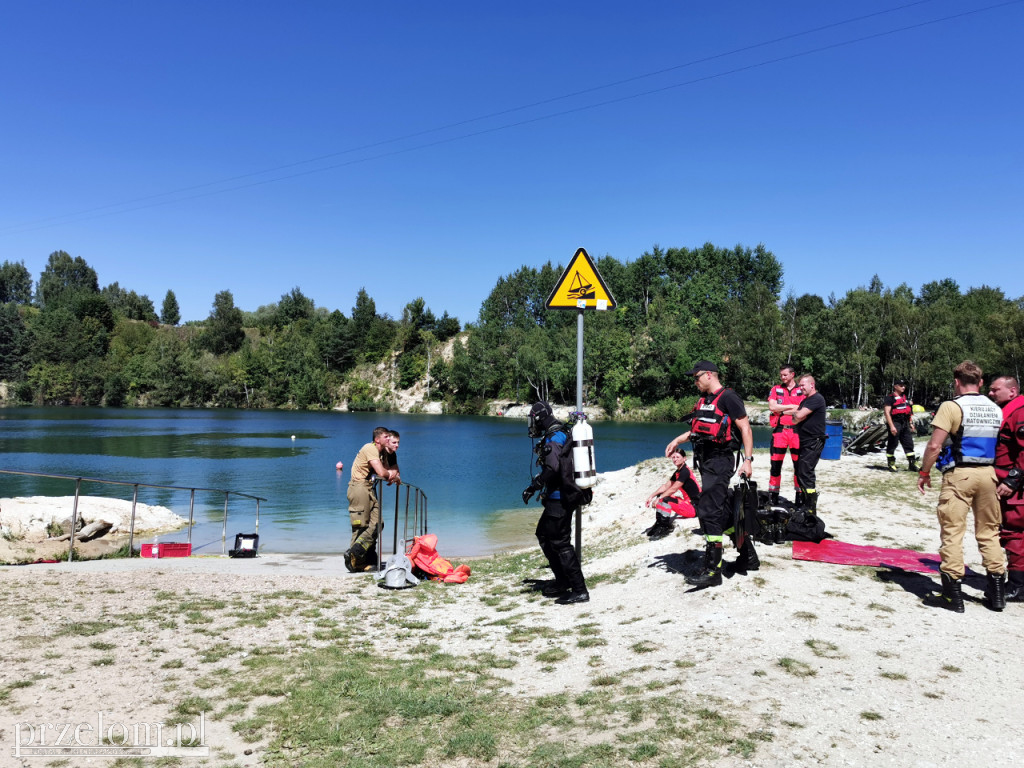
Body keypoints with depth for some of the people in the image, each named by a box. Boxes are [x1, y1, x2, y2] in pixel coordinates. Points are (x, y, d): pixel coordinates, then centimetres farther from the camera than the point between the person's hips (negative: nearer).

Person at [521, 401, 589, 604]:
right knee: (544, 535, 20)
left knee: (560, 542, -7)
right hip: (559, 497, 11)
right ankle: (562, 581, 27)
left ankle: (579, 591, -3)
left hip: (558, 498, -11)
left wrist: (533, 487, -20)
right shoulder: (560, 435, 15)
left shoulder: (553, 438, -16)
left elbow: (552, 468, -28)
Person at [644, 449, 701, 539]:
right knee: (660, 496, 10)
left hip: (695, 507, -10)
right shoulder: (677, 472, 13)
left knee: (664, 500, -27)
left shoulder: (685, 472, -17)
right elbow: (666, 486, 11)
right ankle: (659, 524, 4)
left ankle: (663, 529, -18)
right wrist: (651, 497, 1)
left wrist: (659, 499, -17)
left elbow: (673, 489, -22)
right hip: (687, 502, 10)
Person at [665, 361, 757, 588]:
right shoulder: (704, 399, 16)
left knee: (709, 512, -12)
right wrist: (677, 440, 24)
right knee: (724, 510, 16)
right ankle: (748, 557, 29)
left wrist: (748, 459, -20)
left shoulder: (728, 398, -11)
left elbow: (745, 428, -14)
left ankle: (712, 571, -8)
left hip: (720, 461, -10)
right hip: (707, 461, 10)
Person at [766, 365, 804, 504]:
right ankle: (773, 494, 8)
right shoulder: (776, 389, 11)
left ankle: (799, 493, 11)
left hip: (796, 431, -1)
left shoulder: (801, 390, 7)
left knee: (799, 464, 2)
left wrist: (782, 410, -6)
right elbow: (772, 406, -3)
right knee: (776, 463, 1)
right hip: (779, 430, 1)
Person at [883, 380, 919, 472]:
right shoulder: (890, 398, -7)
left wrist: (911, 424, 17)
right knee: (892, 445, 0)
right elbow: (887, 412, -15)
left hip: (905, 424, 7)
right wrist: (891, 426, -22)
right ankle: (891, 465, 8)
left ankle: (913, 464, 11)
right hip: (895, 423, -7)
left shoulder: (905, 398, 18)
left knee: (909, 444, 7)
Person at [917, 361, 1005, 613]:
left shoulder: (952, 406, -10)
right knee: (989, 531, 15)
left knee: (952, 532, 0)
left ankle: (953, 594, 2)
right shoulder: (996, 409, 9)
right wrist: (1002, 478, 21)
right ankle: (996, 591, 21)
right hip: (987, 473, 6)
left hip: (958, 474, -6)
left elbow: (935, 445, -15)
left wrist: (924, 473, -4)